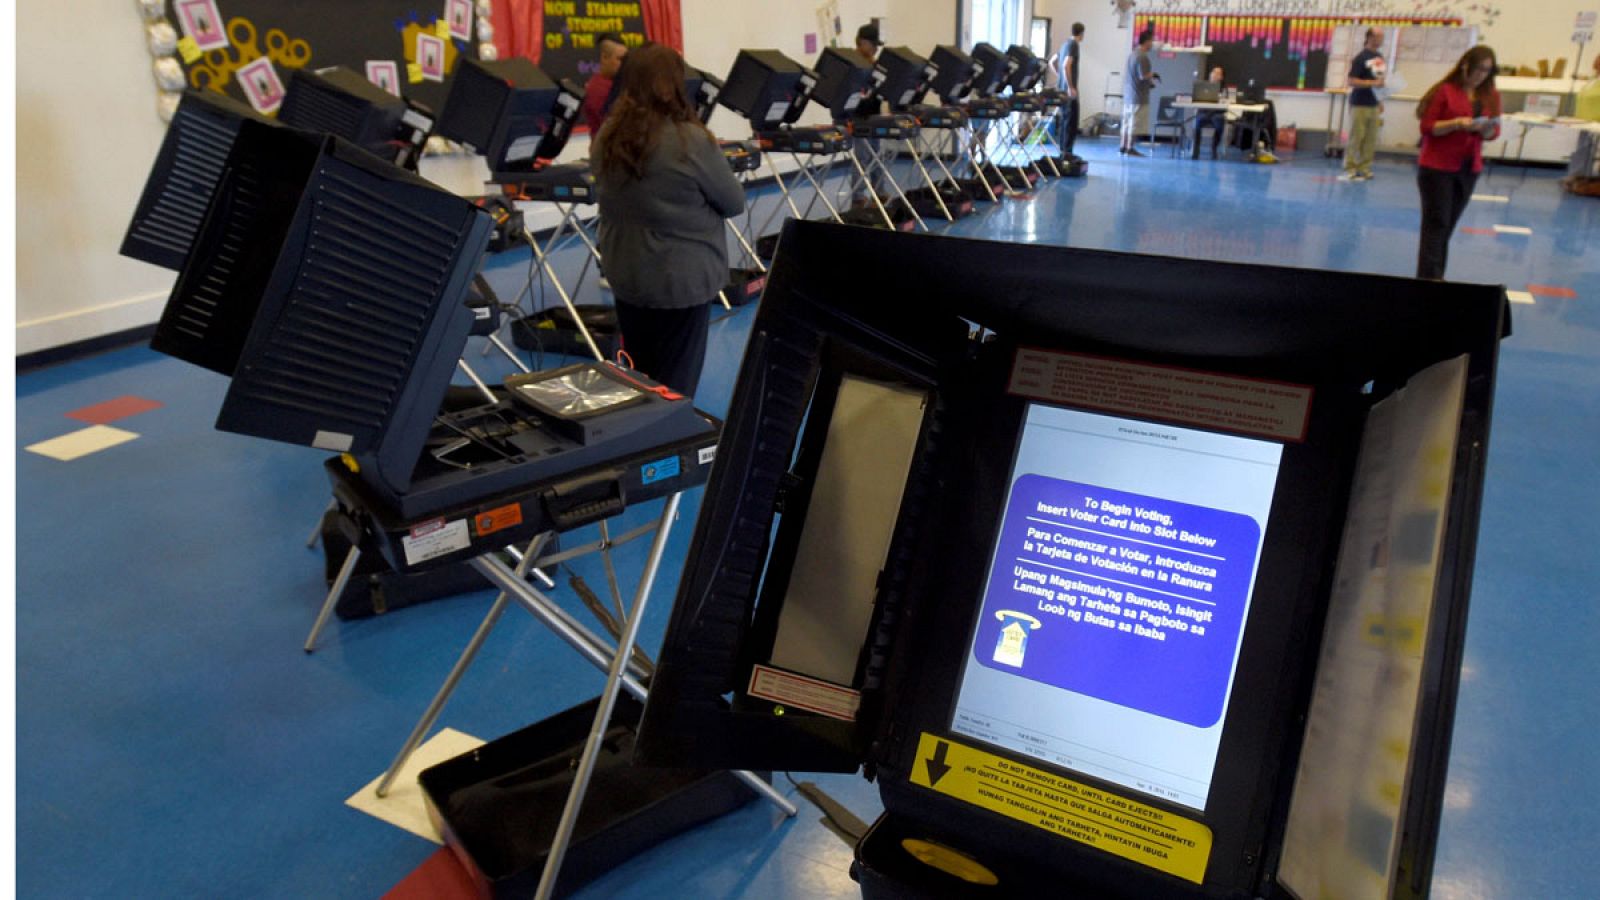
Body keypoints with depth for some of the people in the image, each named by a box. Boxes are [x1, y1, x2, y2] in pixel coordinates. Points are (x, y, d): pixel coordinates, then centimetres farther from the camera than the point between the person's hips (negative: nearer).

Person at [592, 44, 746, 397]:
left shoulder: (607, 137, -2)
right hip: (683, 278, -6)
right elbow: (734, 202, -7)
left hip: (624, 275, 6)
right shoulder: (691, 140, -19)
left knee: (636, 380, 19)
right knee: (675, 385, 7)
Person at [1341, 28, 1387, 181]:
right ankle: (1350, 170, 0)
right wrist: (1373, 83, -21)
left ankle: (1364, 169, 10)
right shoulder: (1361, 58, -9)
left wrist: (1381, 102, 18)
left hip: (1374, 105, 7)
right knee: (1355, 138, -5)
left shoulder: (1380, 57, 13)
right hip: (1360, 105, -7)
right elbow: (1350, 81, -14)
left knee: (1371, 140, 4)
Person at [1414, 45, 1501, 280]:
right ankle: (1428, 278, -8)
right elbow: (1427, 127, -10)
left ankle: (1436, 278, 16)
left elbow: (1494, 133, 8)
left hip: (1469, 168, 5)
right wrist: (1456, 123, -23)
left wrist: (1487, 128, -15)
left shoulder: (1491, 95, 7)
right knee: (1436, 223, -7)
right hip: (1437, 166, -5)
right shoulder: (1445, 90, -7)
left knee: (1448, 225, 10)